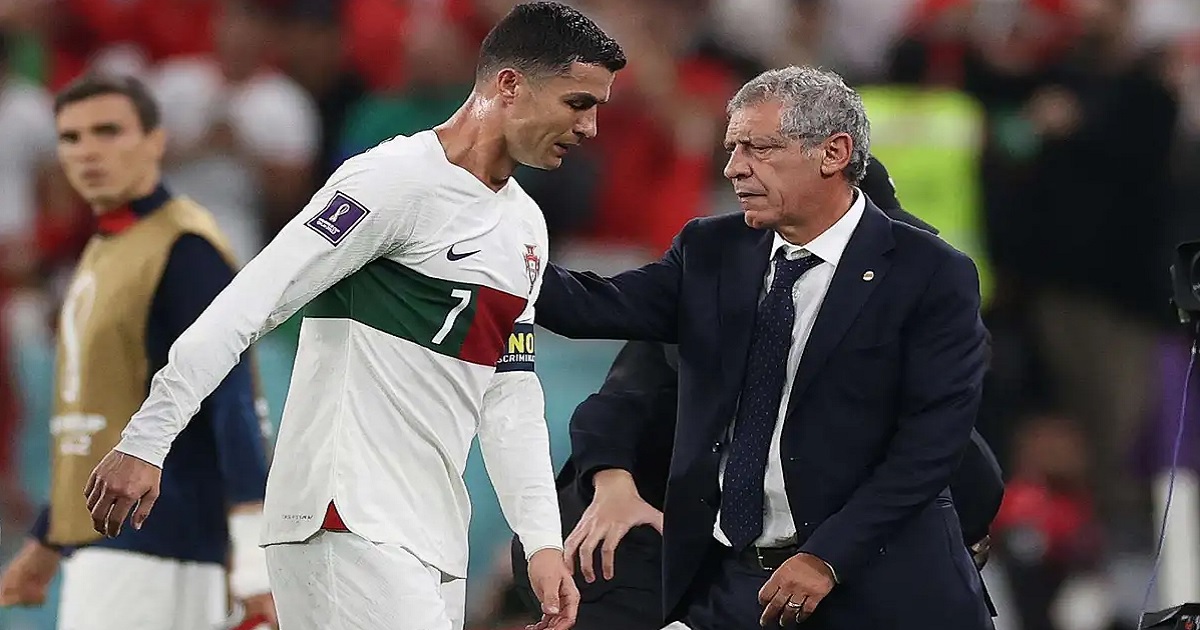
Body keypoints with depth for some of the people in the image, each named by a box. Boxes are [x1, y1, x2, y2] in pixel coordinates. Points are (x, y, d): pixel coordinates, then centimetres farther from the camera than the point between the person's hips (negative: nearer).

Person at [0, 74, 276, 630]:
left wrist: (254, 559, -24)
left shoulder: (183, 250, -11)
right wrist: (45, 544, 27)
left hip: (153, 550, -9)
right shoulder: (102, 251, 17)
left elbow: (232, 401, -18)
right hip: (98, 546, 9)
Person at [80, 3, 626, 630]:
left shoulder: (526, 226, 17)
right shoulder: (397, 178, -11)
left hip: (435, 542, 9)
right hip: (348, 523, -9)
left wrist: (543, 541, 10)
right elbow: (249, 303, -15)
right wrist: (144, 442, -20)